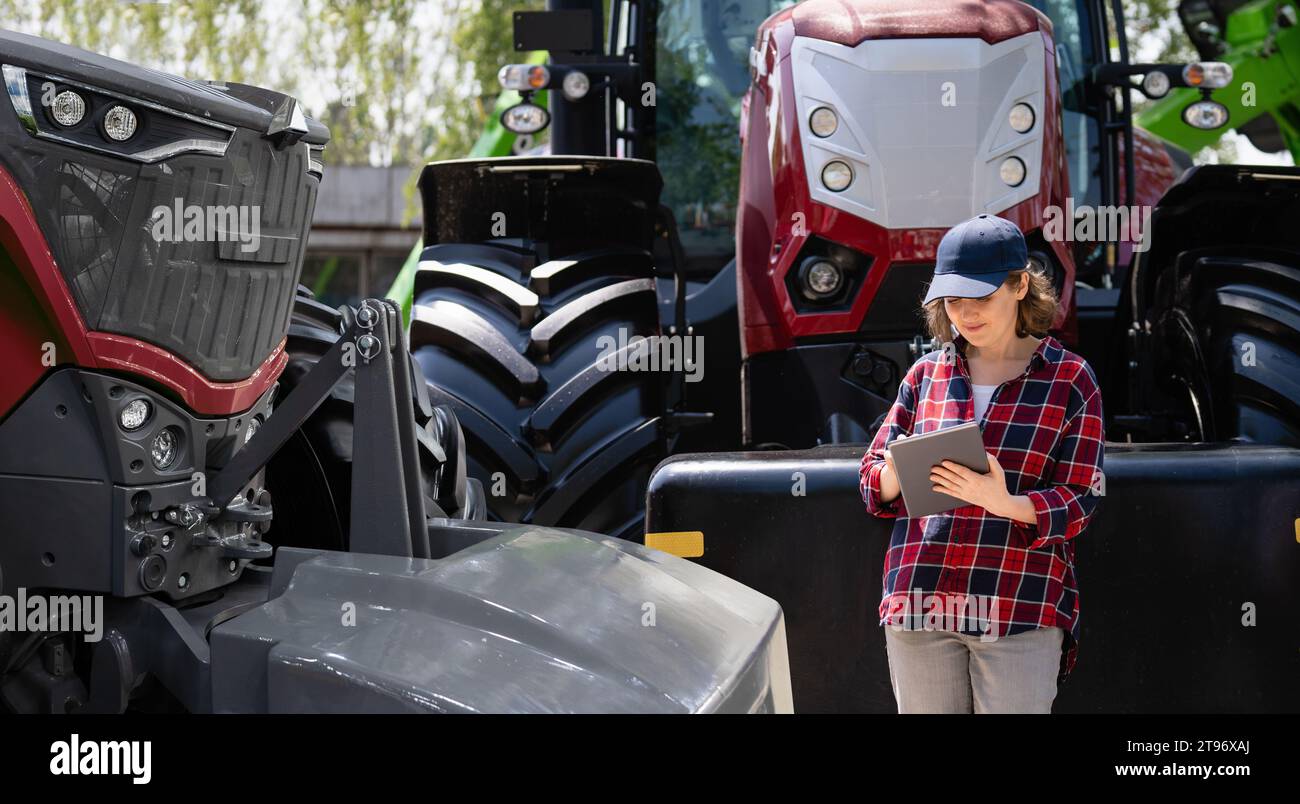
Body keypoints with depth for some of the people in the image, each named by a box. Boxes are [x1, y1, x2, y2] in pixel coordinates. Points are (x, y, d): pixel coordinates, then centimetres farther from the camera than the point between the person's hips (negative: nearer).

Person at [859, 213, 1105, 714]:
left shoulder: (1069, 380, 4)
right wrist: (897, 472, -10)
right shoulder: (926, 375, 13)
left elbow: (1078, 503, -2)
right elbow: (871, 480, 14)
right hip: (919, 601, 3)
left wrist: (1007, 504, -21)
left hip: (1022, 609, -3)